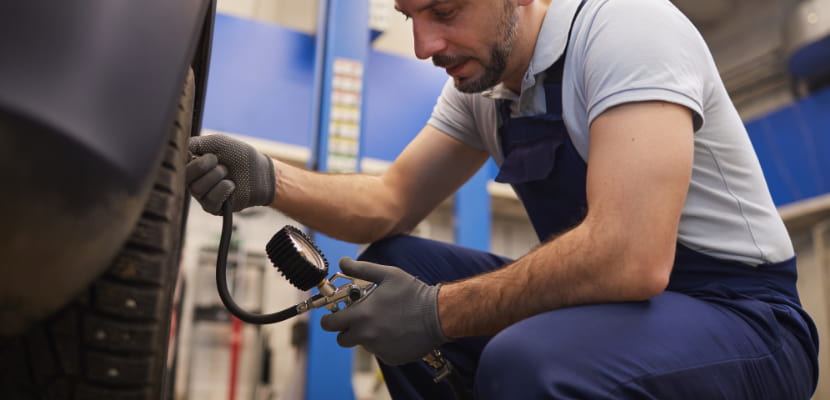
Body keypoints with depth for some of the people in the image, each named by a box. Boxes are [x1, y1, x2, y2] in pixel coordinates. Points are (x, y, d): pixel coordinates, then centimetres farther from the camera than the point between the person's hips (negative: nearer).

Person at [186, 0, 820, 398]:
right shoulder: (479, 82, 5)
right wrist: (267, 180, -14)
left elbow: (630, 257, -32)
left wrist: (436, 313, -23)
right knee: (388, 268, -2)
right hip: (612, 298, 7)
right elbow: (392, 202, 5)